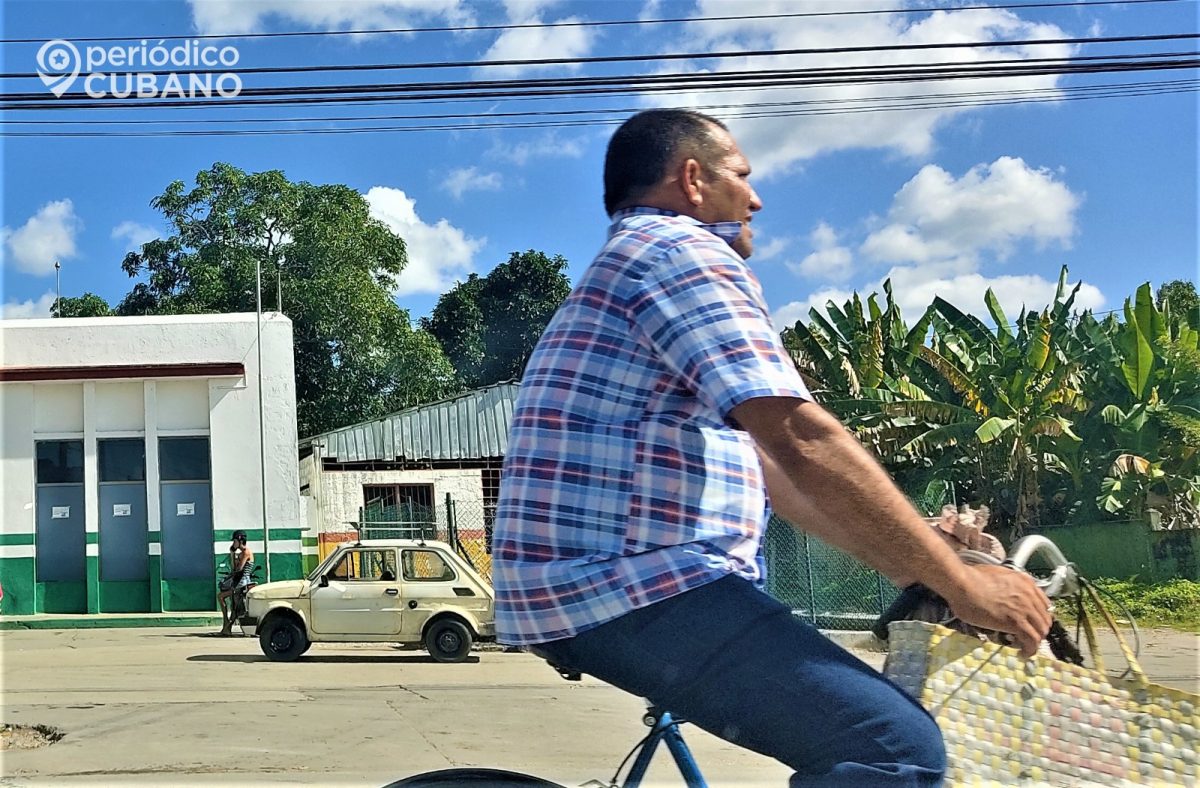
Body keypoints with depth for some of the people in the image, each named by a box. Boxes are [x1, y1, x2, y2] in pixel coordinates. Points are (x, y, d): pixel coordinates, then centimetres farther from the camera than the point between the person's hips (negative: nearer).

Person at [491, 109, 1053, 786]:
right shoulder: (685, 250, -6)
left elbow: (769, 464, 21)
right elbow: (806, 444, -18)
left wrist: (916, 559, 16)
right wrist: (960, 582, -11)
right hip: (627, 585, -11)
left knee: (864, 707, 18)